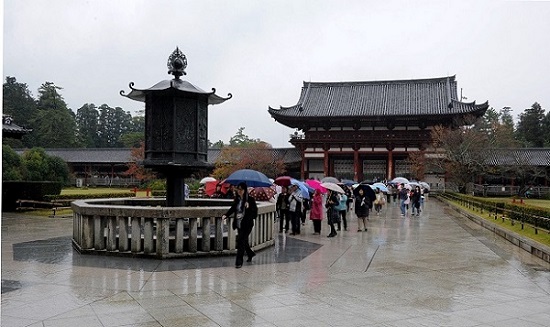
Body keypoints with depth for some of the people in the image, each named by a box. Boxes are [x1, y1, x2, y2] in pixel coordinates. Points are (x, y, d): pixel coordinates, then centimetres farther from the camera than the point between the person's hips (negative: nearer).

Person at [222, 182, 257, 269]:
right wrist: (226, 215, 0)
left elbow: (255, 211, -12)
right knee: (243, 241, 18)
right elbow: (232, 208, 14)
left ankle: (239, 262, -1)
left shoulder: (250, 199, -10)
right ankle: (250, 253, 44)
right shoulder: (236, 199, 7)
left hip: (246, 225, -6)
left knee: (241, 242, -9)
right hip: (238, 224, 6)